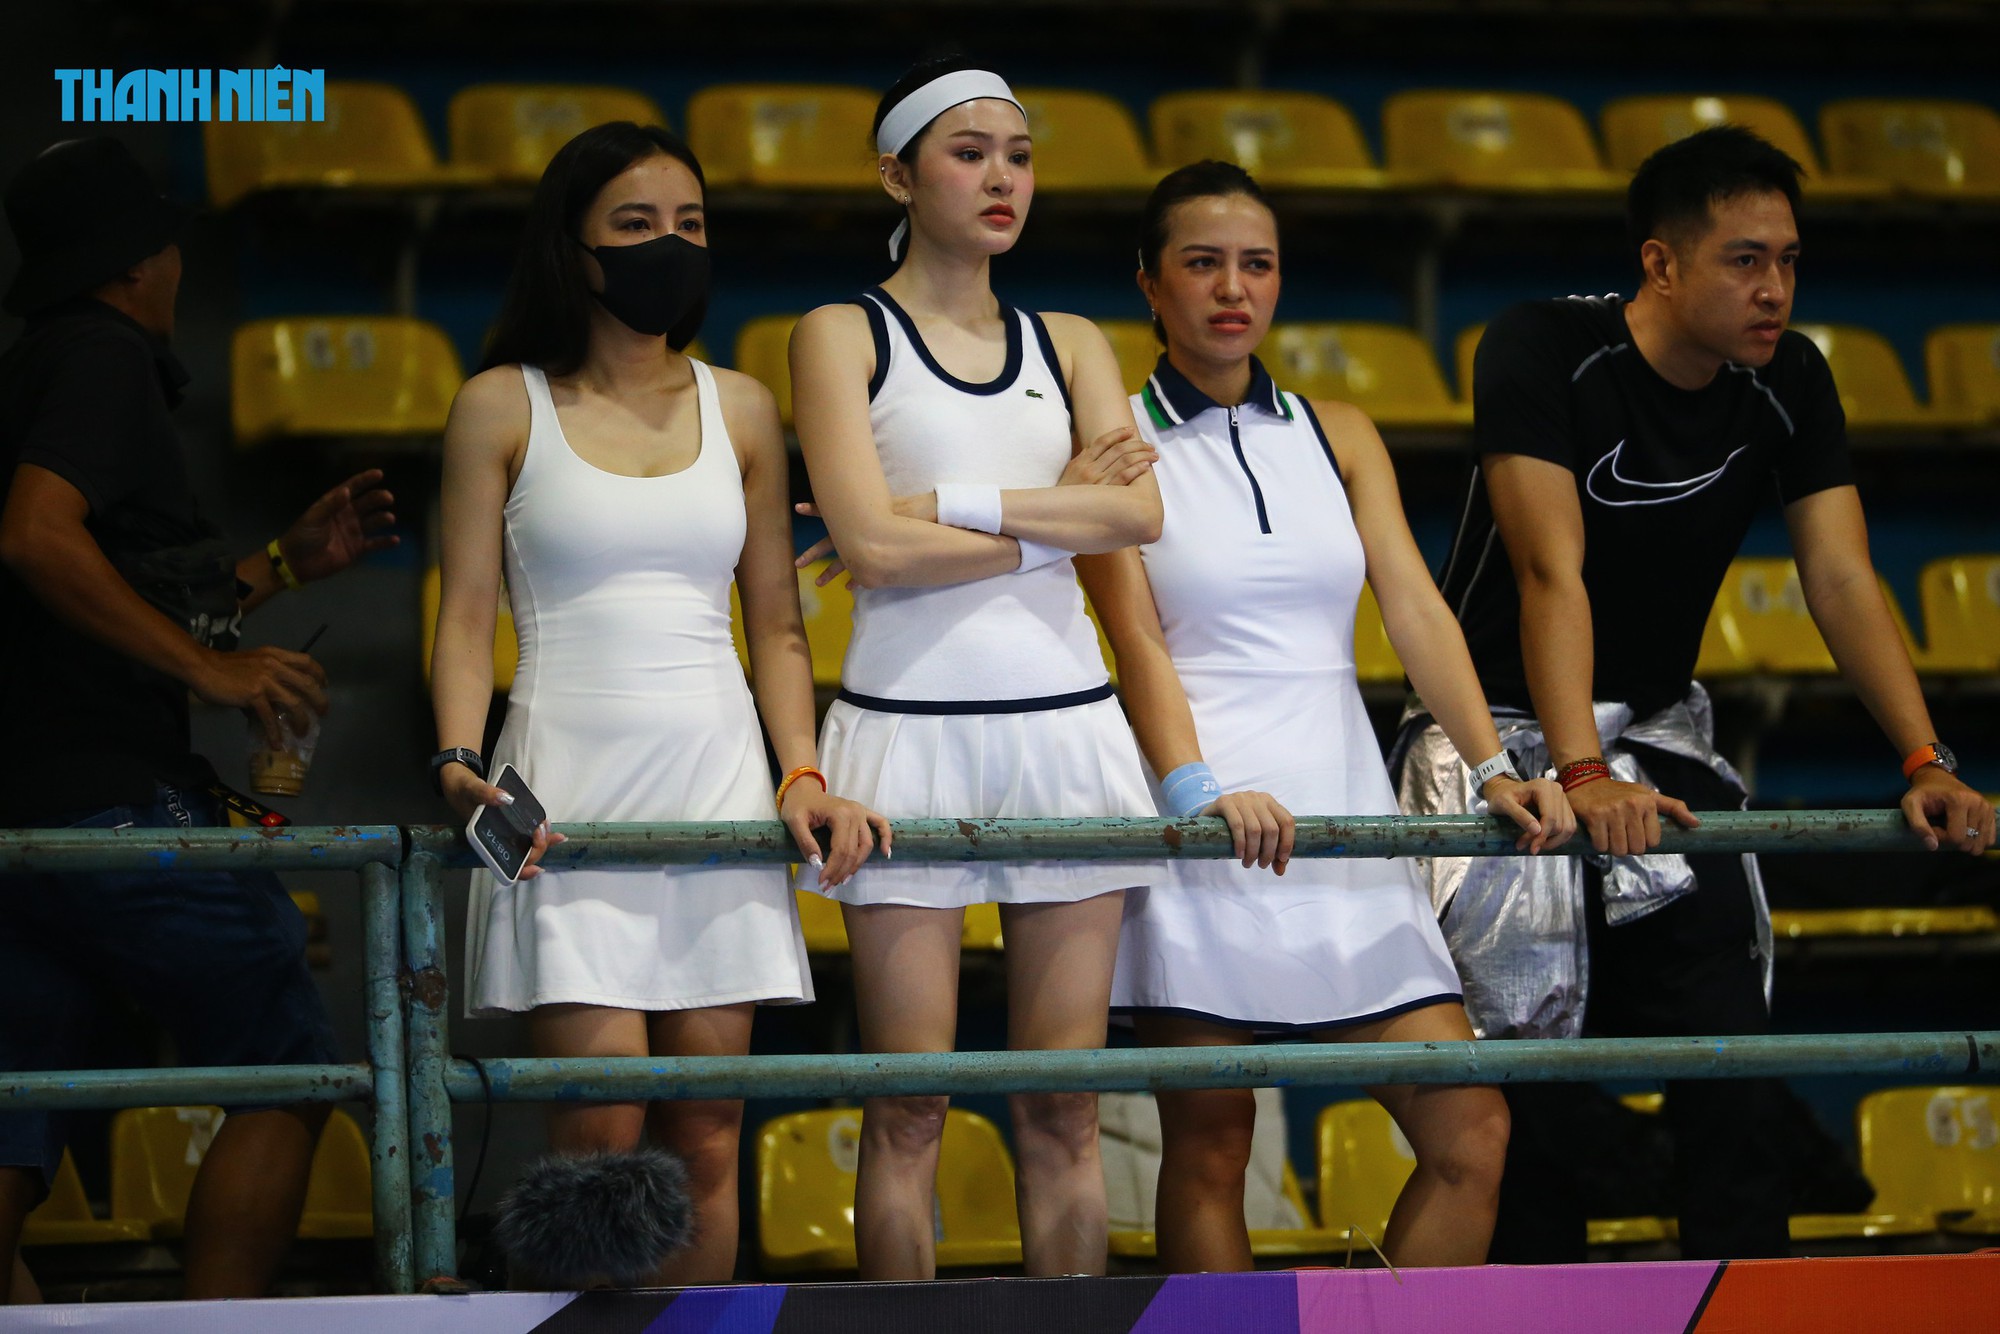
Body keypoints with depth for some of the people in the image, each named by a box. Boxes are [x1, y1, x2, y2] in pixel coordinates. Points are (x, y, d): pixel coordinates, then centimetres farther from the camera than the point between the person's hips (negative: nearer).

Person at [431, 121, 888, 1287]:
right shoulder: (503, 408, 4)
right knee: (601, 1131, -13)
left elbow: (775, 621, 14)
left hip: (716, 774, 3)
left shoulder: (739, 410, 13)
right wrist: (462, 763, -15)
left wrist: (805, 775, 0)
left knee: (705, 1136, 0)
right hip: (571, 784, -3)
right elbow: (467, 615, 1)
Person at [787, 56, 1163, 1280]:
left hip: (1065, 719, 3)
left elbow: (1142, 512, -3)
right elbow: (873, 544, -10)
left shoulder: (1070, 345, 15)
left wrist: (954, 505, -10)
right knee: (910, 1108, -3)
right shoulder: (844, 337, 4)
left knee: (1065, 1106, 2)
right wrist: (1059, 518, -4)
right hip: (911, 726, -3)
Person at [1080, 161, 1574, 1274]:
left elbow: (1415, 608, 7)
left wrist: (1494, 768, -8)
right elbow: (1135, 636, -8)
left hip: (1342, 803, 5)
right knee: (1209, 1147, -3)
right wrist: (1195, 786, -25)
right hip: (1204, 817, -4)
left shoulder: (1338, 436, 16)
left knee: (1472, 1135, -4)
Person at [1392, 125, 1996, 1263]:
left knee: (1732, 1071, -3)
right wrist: (1584, 776, -39)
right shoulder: (1543, 352, -20)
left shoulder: (1789, 383, -4)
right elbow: (1553, 571, -29)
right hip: (1508, 731, -5)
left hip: (1659, 731, 5)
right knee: (1525, 1088, -6)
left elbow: (1844, 579, -9)